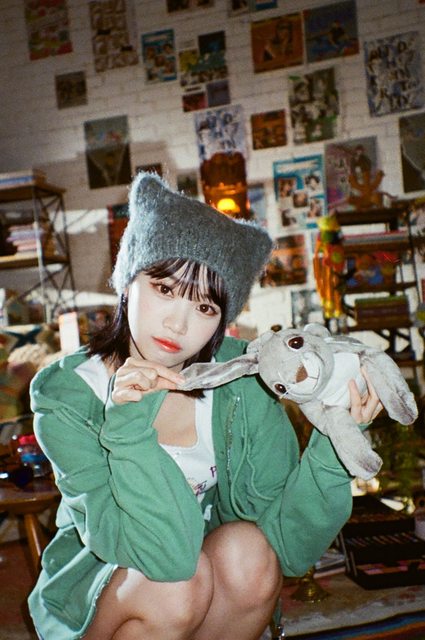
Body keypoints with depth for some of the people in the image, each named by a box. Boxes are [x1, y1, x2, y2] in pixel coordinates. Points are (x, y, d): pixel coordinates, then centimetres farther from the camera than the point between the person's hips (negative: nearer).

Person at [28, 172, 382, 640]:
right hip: (92, 593, -2)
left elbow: (290, 547, -19)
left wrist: (334, 442, -33)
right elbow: (166, 557, -31)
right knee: (176, 583, -31)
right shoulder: (64, 396, -22)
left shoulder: (241, 376, -16)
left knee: (250, 552, -27)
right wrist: (130, 424, -42)